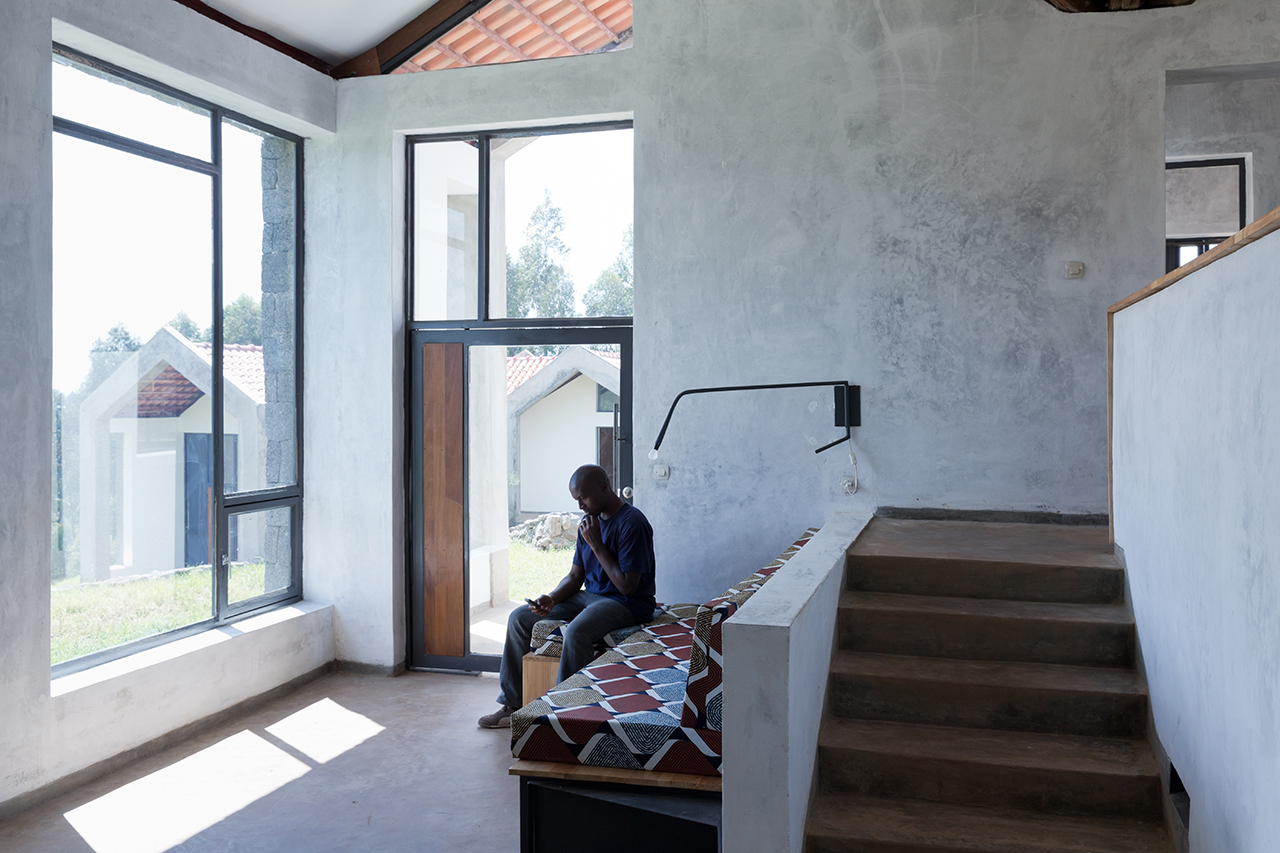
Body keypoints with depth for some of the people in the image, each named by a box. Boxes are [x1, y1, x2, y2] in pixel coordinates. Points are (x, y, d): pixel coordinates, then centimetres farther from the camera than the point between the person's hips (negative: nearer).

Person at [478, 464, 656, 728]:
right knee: (519, 617, -2)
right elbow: (575, 575, 12)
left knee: (576, 631, -38)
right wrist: (551, 599, -8)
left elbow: (627, 586, -21)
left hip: (627, 604, -9)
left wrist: (596, 545, -19)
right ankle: (511, 704, 4)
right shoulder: (590, 522, 9)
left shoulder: (633, 523, -17)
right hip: (589, 595, 9)